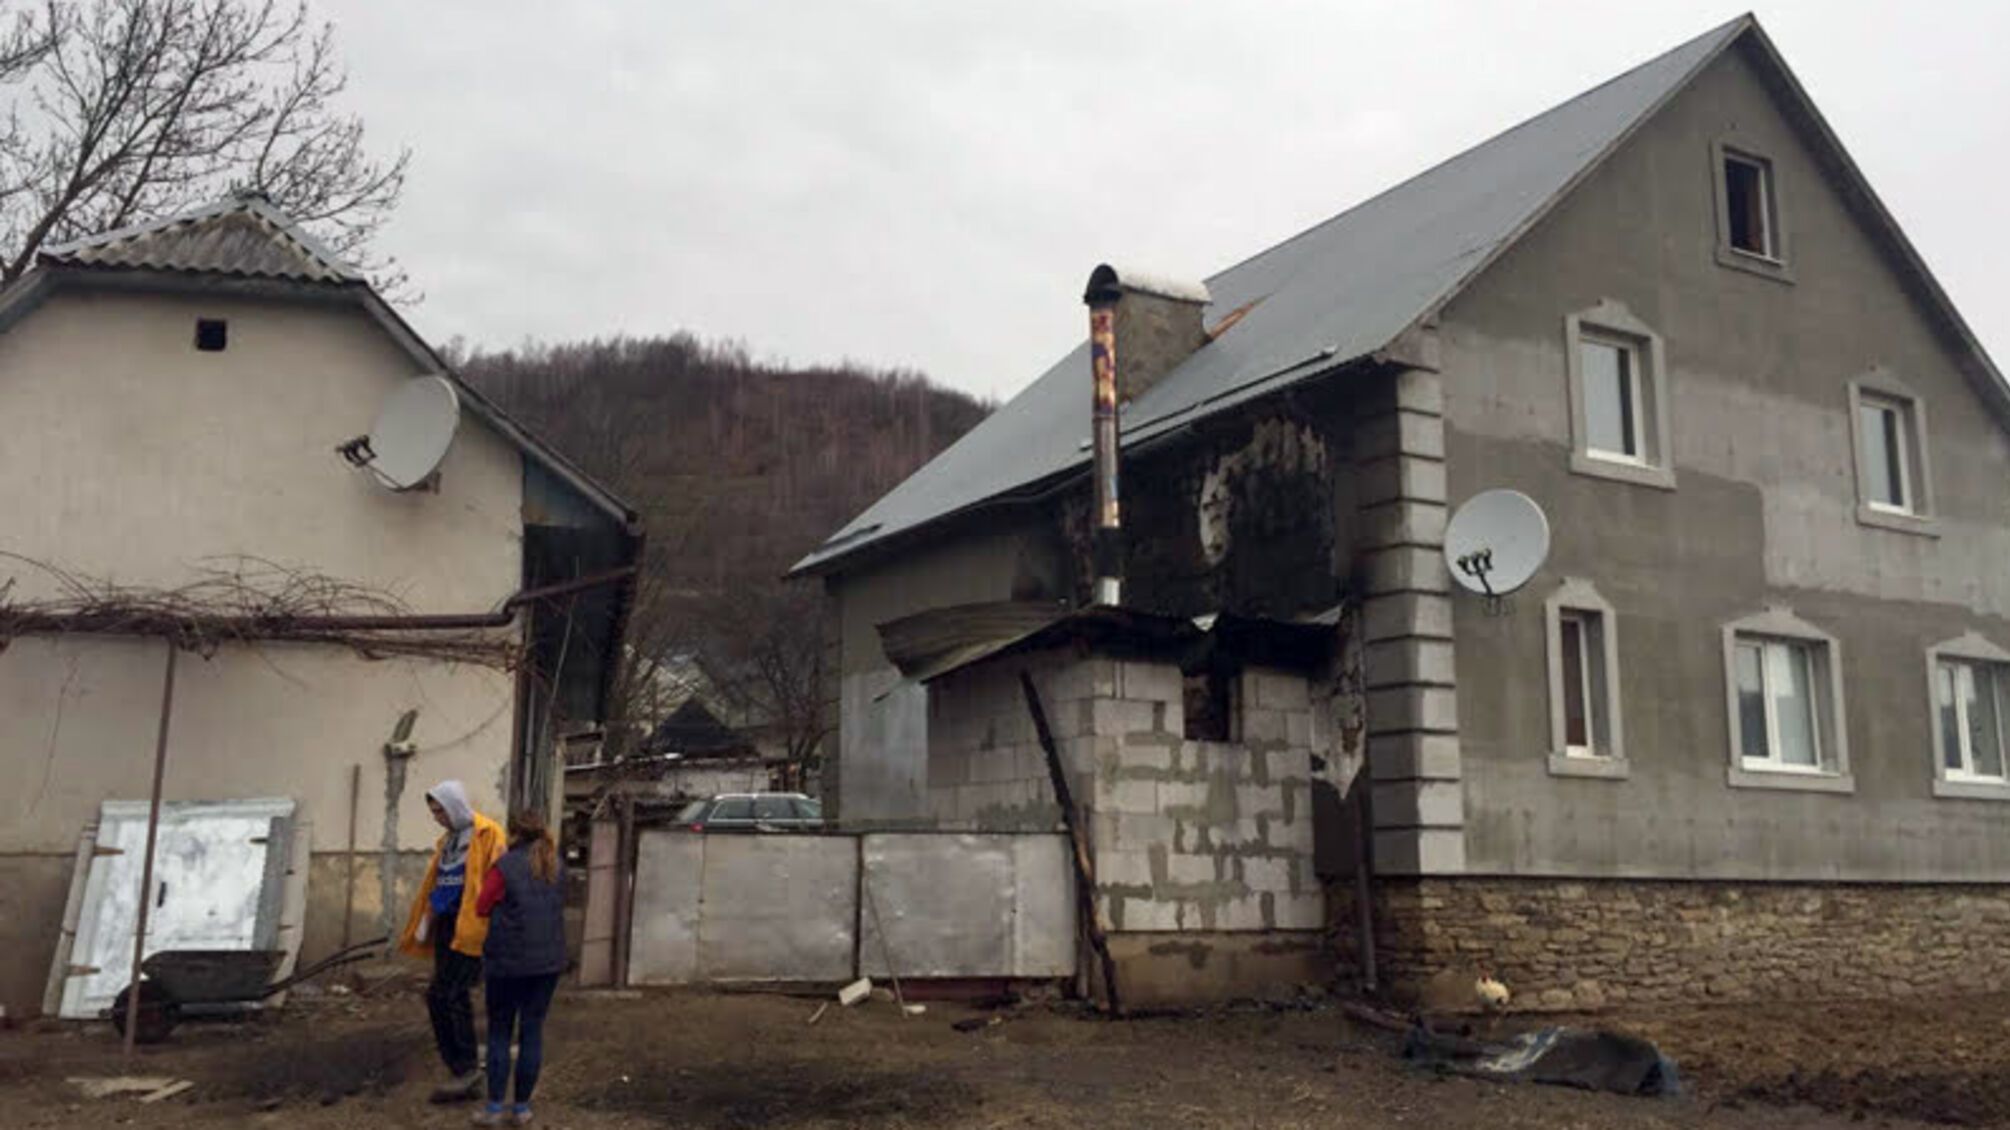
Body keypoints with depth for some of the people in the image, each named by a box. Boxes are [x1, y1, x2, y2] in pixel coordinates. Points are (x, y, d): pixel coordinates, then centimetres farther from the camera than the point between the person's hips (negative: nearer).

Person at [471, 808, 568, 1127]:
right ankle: (522, 1107, 15)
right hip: (548, 960, 4)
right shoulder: (556, 865, 3)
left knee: (500, 1032, 10)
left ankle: (494, 1106, 12)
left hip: (508, 960, -4)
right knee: (532, 1032, 10)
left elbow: (481, 907, -5)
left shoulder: (505, 866, -12)